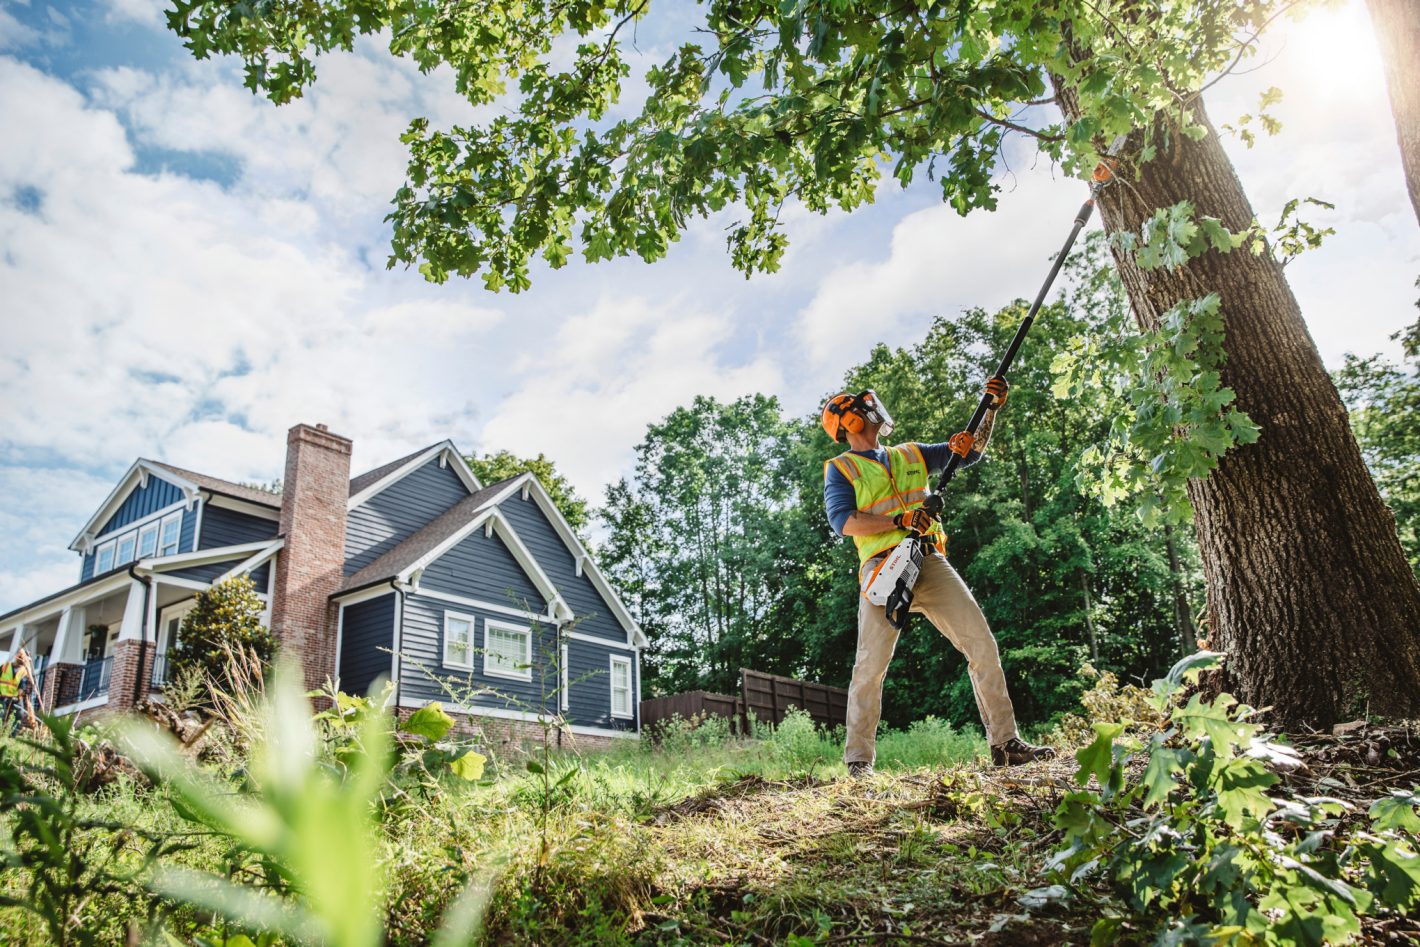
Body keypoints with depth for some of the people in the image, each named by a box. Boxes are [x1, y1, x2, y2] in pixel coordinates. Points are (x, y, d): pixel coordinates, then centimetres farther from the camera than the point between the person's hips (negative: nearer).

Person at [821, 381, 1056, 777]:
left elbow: (970, 451, 26)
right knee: (872, 663, -9)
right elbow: (844, 521, -6)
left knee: (981, 642, -4)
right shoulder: (840, 469, 9)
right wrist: (901, 520, -15)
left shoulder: (911, 455, 24)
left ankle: (1006, 743, 3)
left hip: (930, 562, 5)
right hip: (883, 565, -4)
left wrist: (991, 407, 15)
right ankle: (859, 759, 1)